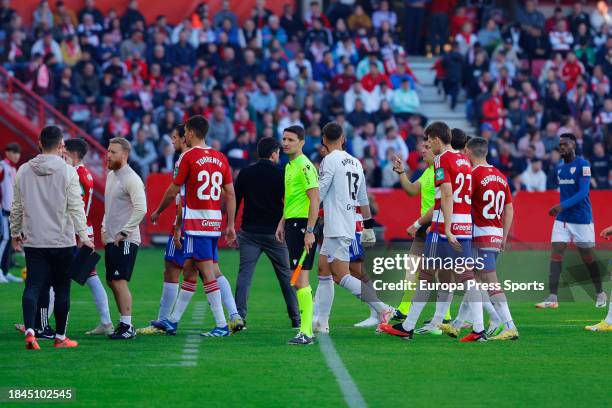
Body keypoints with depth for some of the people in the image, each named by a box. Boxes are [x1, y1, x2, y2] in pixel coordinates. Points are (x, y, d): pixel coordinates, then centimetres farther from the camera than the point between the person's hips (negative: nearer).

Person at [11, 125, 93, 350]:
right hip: (62, 240, -3)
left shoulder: (24, 171, 4)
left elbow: (16, 206, 12)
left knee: (32, 286, -1)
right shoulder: (67, 171, -7)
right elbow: (75, 207, -10)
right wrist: (84, 236, -4)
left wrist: (15, 233, 24)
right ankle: (60, 337, 14)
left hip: (33, 241, 3)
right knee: (62, 289, 8)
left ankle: (29, 330, -21)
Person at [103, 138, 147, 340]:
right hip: (111, 239, 10)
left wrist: (124, 233, -19)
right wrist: (105, 228, 17)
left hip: (125, 240, -10)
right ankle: (124, 323, 19)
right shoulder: (111, 175, 15)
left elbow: (141, 209, -22)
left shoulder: (131, 179, -14)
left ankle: (127, 327, -7)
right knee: (112, 282, 11)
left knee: (119, 281, -11)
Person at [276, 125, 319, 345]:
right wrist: (282, 223, 22)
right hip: (291, 224, 10)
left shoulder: (304, 166, -13)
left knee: (300, 278, -12)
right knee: (300, 279, 10)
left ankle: (305, 332, -13)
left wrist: (309, 231, -22)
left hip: (302, 225, -10)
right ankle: (307, 329, 14)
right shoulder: (289, 166, 17)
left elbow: (315, 199, -18)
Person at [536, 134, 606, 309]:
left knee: (588, 258, 5)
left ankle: (600, 294, 23)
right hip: (562, 219, 6)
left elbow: (583, 192, -21)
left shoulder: (583, 165, -12)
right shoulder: (560, 169, 11)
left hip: (582, 219, -6)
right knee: (555, 255, -7)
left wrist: (562, 206, -30)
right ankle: (552, 298, -11)